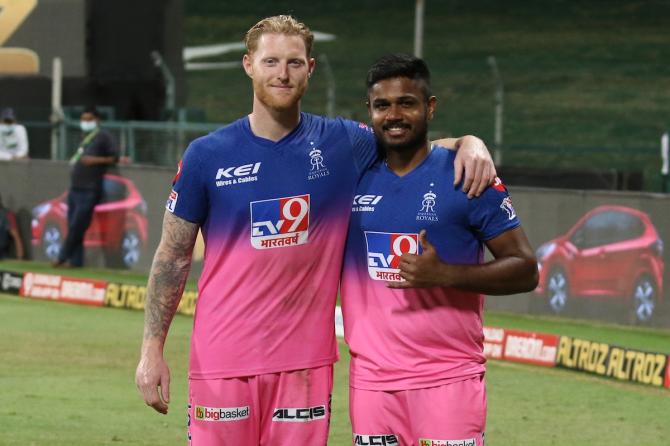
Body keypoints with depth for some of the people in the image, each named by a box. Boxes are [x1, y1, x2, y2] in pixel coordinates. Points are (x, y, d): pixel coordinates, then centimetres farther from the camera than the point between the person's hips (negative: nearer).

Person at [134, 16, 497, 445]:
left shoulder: (343, 144, 5)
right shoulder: (207, 155, 2)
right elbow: (173, 257, 6)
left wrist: (470, 144, -8)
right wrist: (152, 349, 0)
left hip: (304, 361, 1)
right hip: (221, 360, -1)